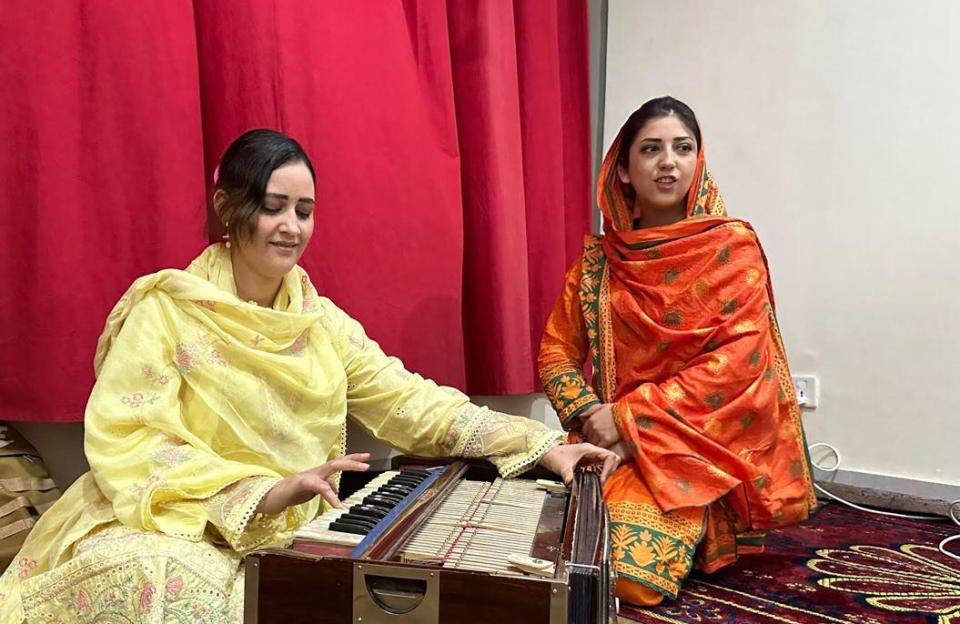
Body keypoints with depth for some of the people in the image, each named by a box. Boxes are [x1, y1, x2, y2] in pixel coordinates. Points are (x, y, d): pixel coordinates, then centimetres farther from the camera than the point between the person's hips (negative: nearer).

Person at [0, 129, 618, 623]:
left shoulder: (321, 320, 6)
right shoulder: (166, 308, -7)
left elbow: (410, 400, 1)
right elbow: (126, 443, -16)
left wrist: (542, 447, -9)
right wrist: (265, 493, -29)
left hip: (290, 533, 4)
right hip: (170, 528, -4)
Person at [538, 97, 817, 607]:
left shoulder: (733, 246, -5)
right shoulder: (599, 258, 6)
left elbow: (739, 361, -14)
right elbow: (557, 351, 6)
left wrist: (631, 418, -18)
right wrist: (589, 417, -14)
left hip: (696, 446, -3)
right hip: (610, 442, 4)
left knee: (625, 566, -25)